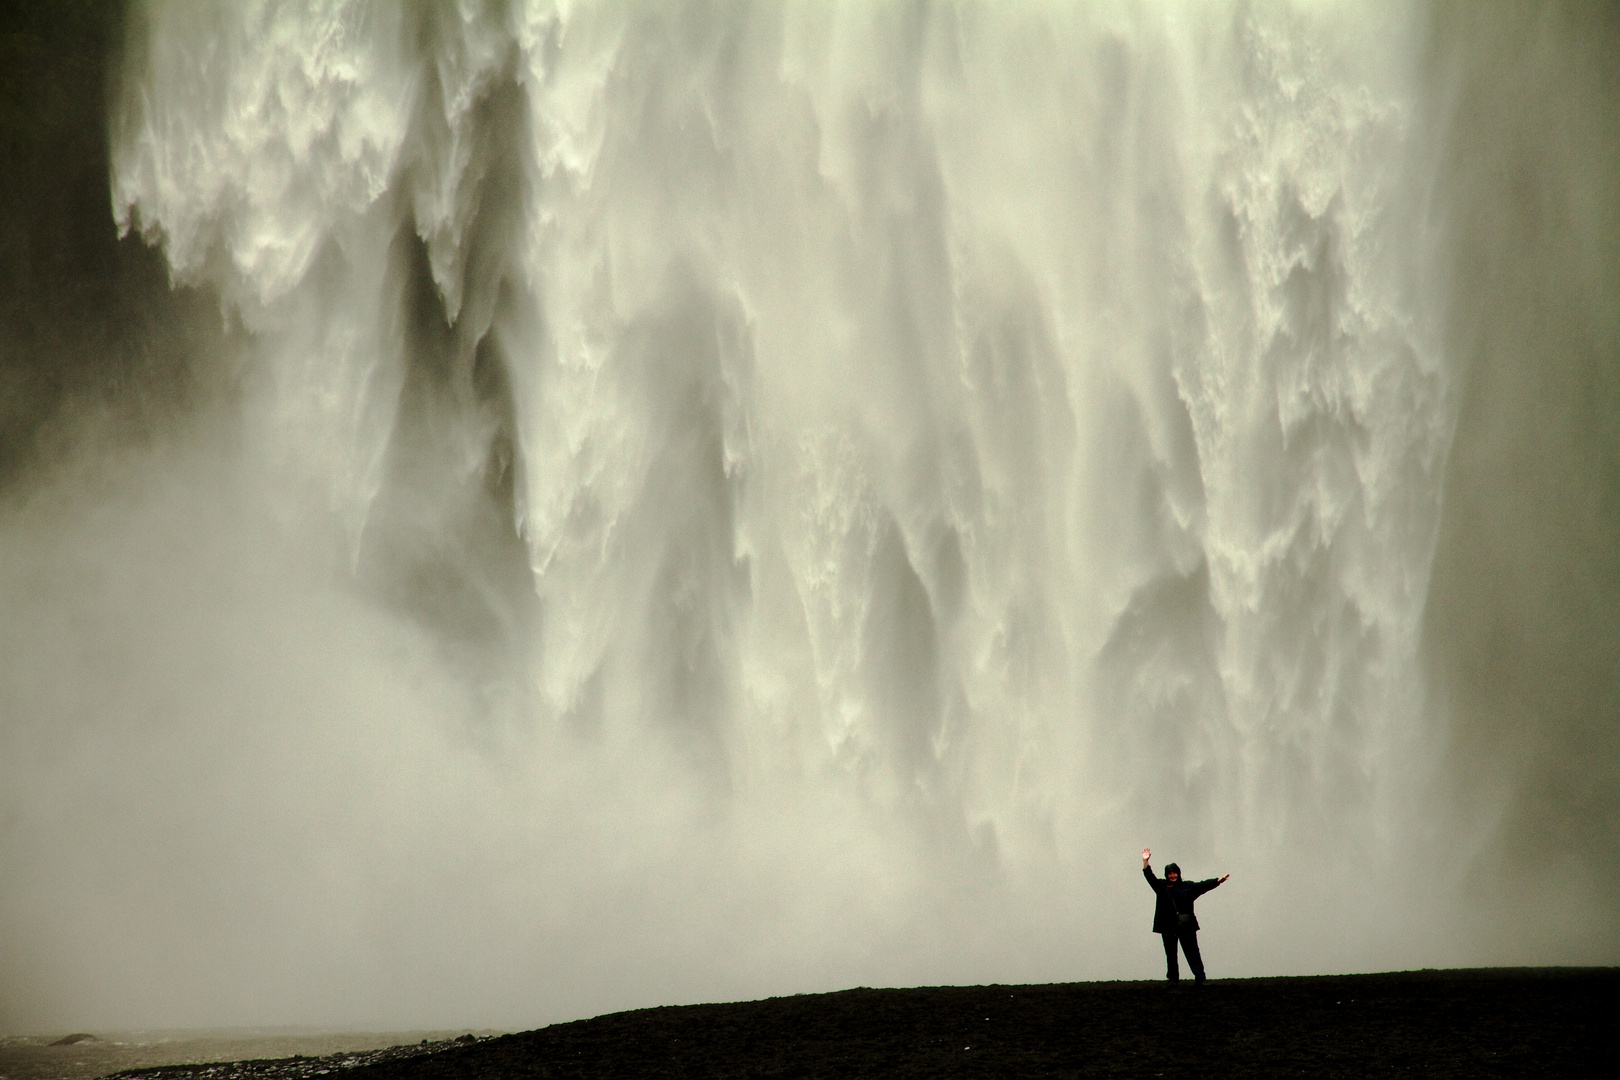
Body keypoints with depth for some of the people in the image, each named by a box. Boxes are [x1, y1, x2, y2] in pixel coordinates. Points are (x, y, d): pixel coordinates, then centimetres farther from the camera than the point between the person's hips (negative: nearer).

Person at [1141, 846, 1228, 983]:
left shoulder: (1188, 886, 7)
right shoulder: (1161, 887, 11)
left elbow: (1203, 885, 3)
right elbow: (1150, 878, 7)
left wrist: (1218, 880, -7)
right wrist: (1145, 861, -3)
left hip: (1186, 926, -2)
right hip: (1168, 927, 2)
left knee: (1192, 951, -3)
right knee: (1170, 954, 6)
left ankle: (1200, 977, -4)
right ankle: (1173, 979, 13)